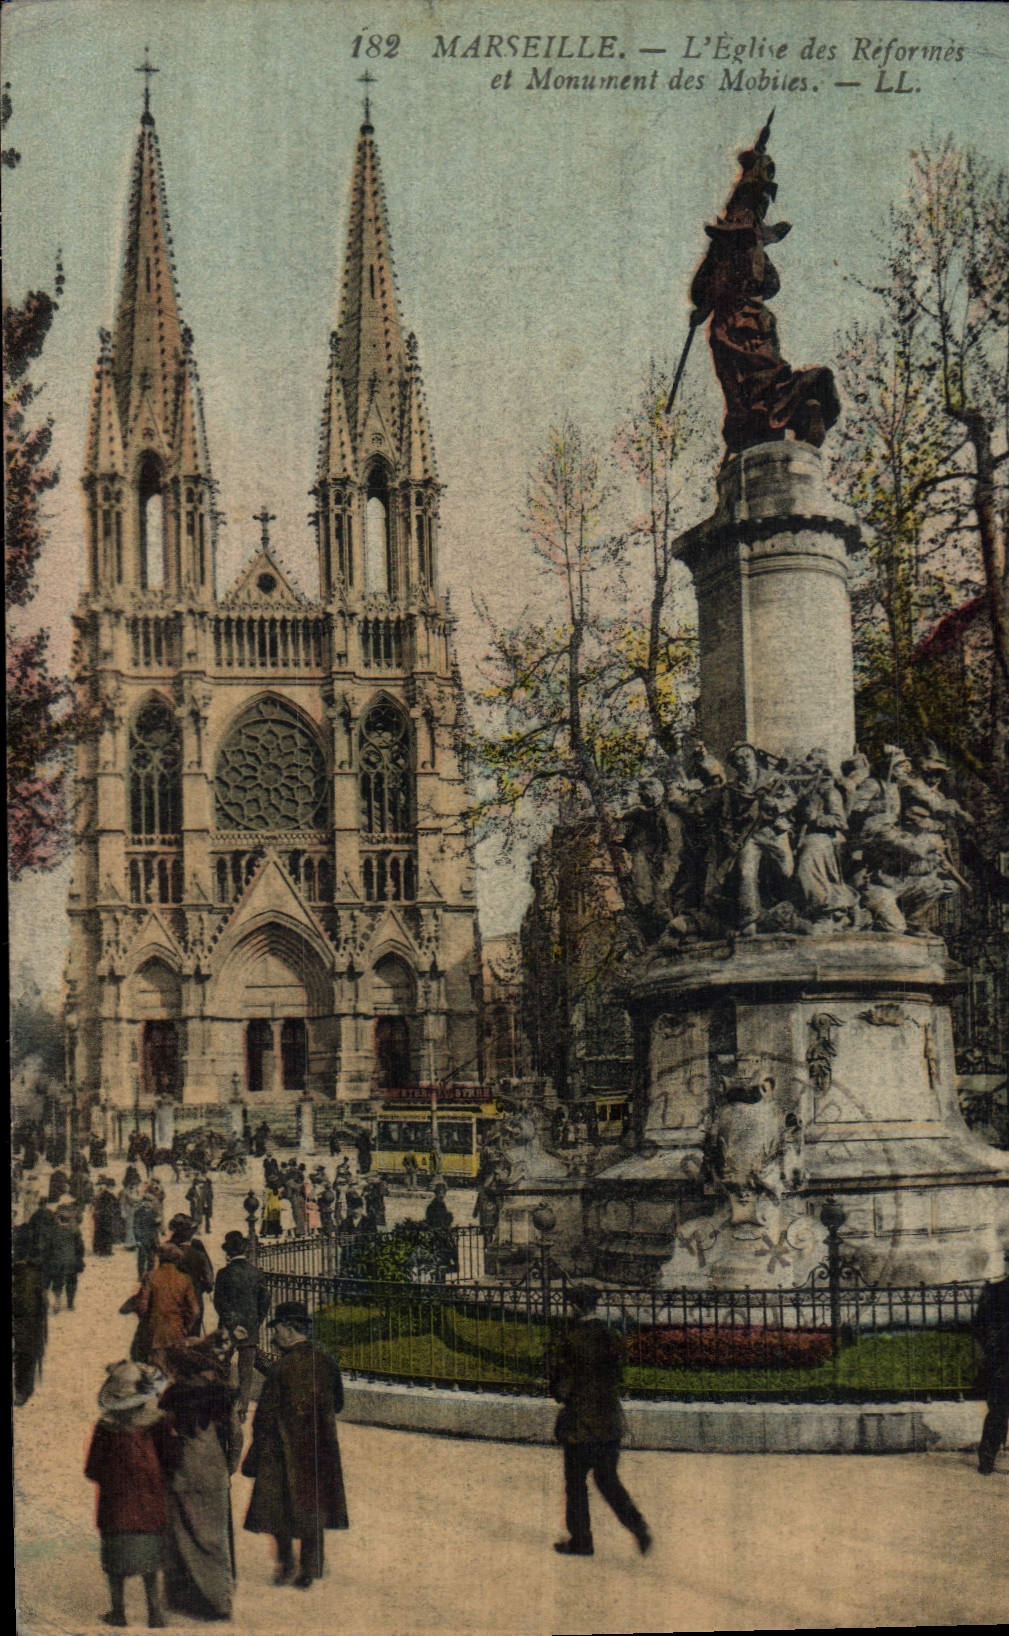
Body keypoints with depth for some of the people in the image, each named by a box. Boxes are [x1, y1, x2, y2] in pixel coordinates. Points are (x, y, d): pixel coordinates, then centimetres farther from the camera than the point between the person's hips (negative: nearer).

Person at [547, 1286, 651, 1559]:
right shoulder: (612, 1339, 2)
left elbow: (561, 1388, -13)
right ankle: (637, 1526, 3)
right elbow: (618, 1377, 11)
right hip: (610, 1423, 6)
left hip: (580, 1426, -6)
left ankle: (581, 1539, 18)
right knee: (608, 1479, 17)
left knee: (575, 1482, 10)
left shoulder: (572, 1342, -17)